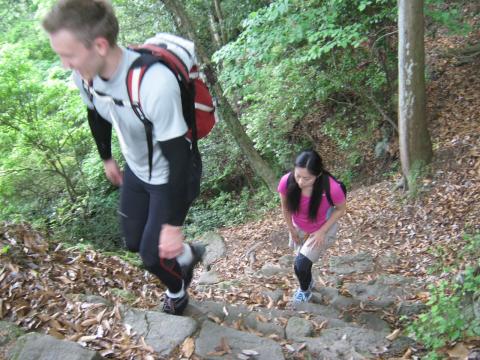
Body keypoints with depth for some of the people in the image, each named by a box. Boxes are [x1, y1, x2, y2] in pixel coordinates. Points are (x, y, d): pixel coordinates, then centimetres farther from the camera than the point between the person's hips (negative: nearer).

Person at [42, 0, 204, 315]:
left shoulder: (156, 84, -39)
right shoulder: (84, 75, -17)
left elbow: (177, 158, -32)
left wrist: (173, 225, -25)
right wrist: (107, 158, 20)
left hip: (170, 178, -6)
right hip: (136, 170, 7)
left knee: (152, 254, 2)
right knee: (134, 242, 17)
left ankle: (177, 292, 36)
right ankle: (187, 255, 46)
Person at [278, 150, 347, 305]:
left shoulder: (331, 187, -39)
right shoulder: (286, 182, -31)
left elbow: (341, 209, -16)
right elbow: (285, 208, -10)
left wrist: (322, 232, -18)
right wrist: (291, 230, -1)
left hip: (323, 229, -3)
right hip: (299, 228, 3)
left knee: (301, 264, -9)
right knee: (302, 260, 23)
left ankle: (305, 290, 26)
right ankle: (308, 283, 58)